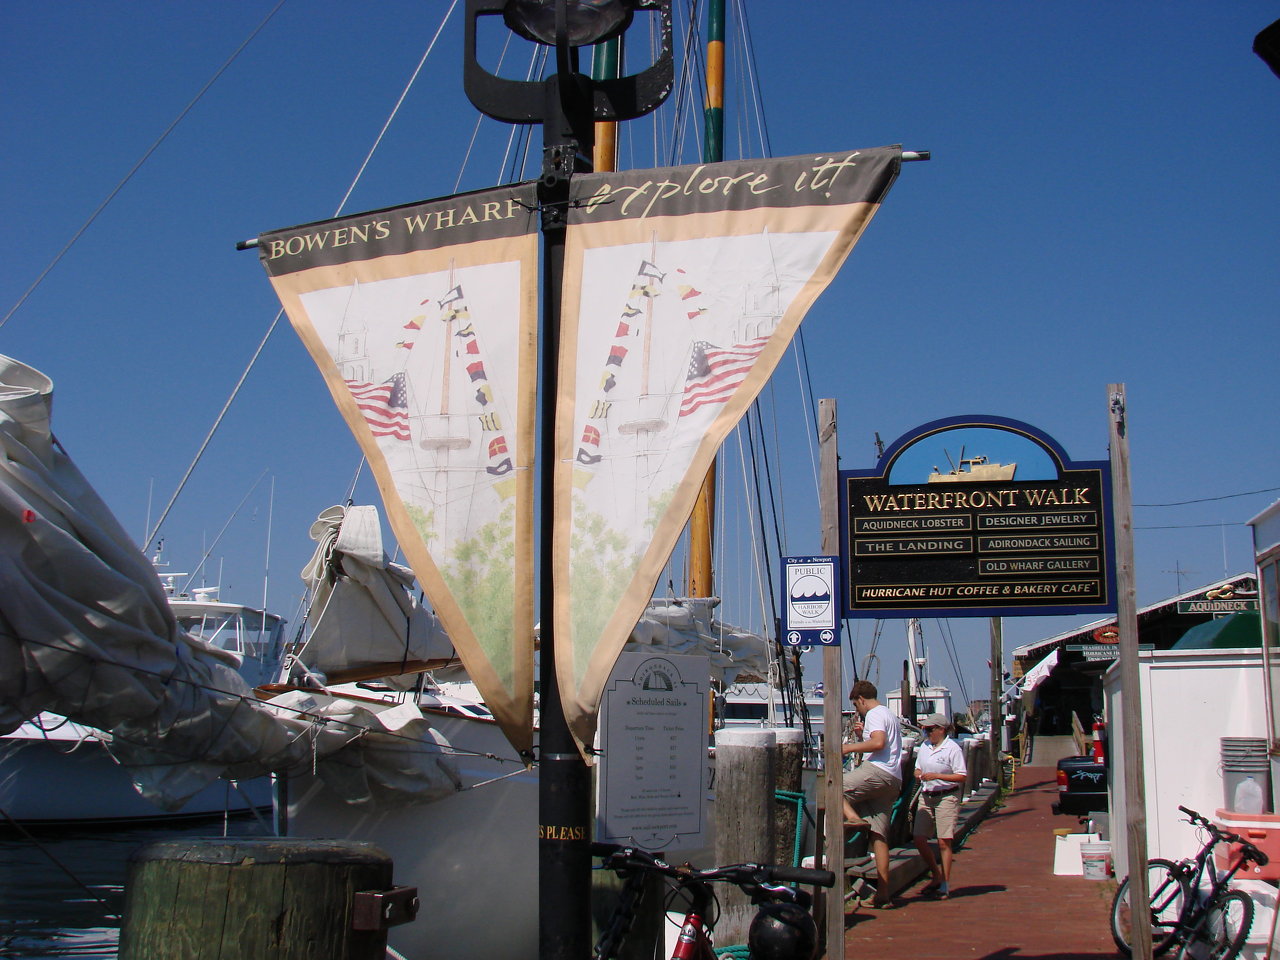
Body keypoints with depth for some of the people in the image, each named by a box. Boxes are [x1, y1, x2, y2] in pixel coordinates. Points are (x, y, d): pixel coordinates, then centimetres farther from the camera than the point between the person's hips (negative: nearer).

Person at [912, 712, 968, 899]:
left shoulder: (952, 748, -9)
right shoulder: (924, 747, 12)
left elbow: (961, 776, -12)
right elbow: (918, 769, 23)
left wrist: (936, 776, -19)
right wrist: (919, 775, -1)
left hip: (946, 797, -7)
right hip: (926, 797, 7)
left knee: (944, 841, -5)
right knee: (918, 838, 2)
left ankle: (945, 885, 5)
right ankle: (937, 876, 21)